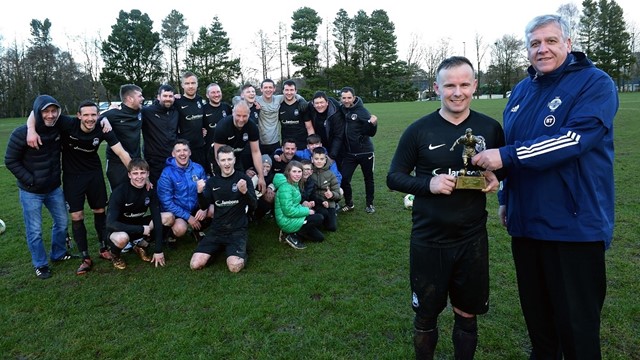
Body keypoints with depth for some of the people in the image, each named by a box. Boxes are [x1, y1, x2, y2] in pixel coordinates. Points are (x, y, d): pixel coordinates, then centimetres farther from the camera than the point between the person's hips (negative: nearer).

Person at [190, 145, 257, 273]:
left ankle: (241, 253, 9)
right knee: (195, 264, -10)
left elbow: (253, 207, -11)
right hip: (217, 229, 4)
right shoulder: (212, 181, 9)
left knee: (234, 267, -26)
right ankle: (220, 247, 17)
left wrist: (245, 191, -31)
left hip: (238, 230, -4)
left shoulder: (243, 178, -3)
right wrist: (200, 192, -17)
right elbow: (204, 207, 4)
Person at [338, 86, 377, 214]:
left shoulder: (362, 111, -12)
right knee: (344, 178, -2)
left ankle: (370, 204, 28)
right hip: (348, 153, 3)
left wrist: (373, 124, -34)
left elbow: (371, 133, -15)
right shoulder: (341, 110, 0)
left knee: (368, 179, 10)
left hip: (365, 152, -3)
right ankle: (349, 203, 19)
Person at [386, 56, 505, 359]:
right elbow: (393, 177, -3)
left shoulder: (490, 128, -1)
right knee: (426, 314, 15)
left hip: (472, 239, 2)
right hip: (428, 240, -1)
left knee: (467, 314, 16)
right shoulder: (418, 130, -7)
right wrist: (428, 184, -20)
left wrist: (496, 179, -10)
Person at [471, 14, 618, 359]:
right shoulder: (521, 90, 11)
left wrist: (506, 156, -25)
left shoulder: (595, 83, -8)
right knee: (535, 311, 20)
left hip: (574, 225, -6)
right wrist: (505, 198, 18)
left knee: (576, 320, 6)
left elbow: (574, 138, -24)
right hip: (526, 222, 6)